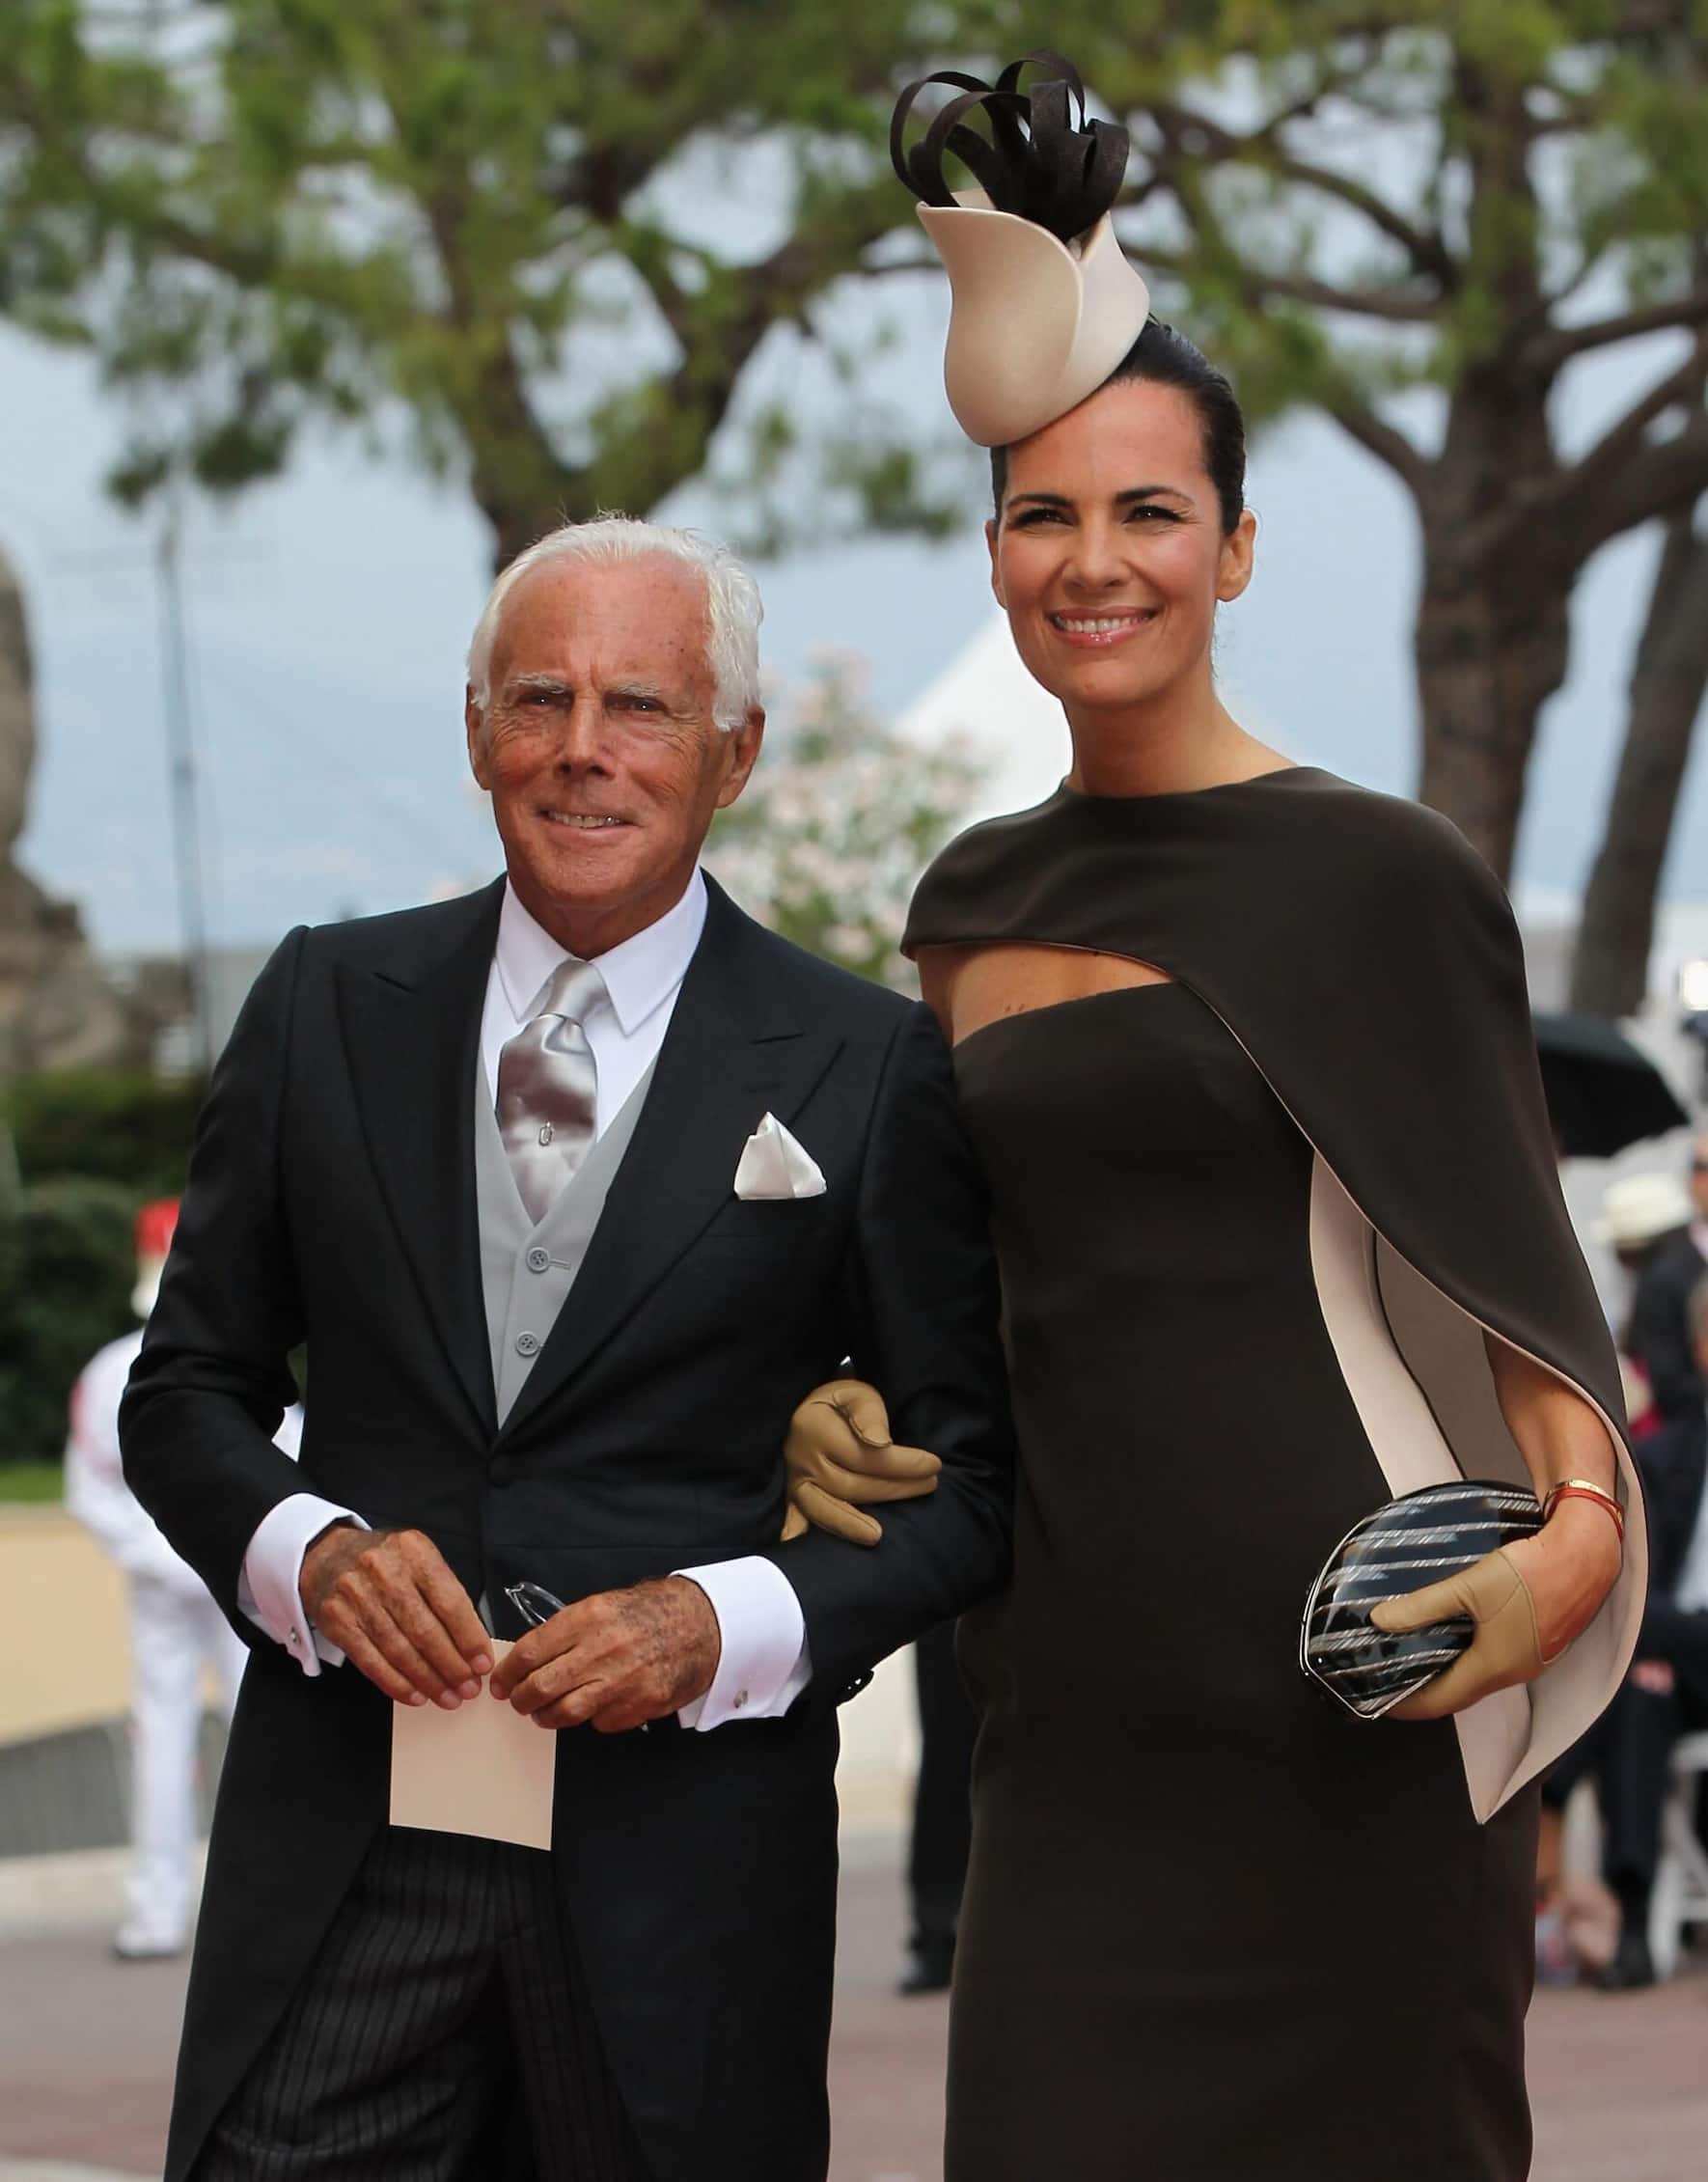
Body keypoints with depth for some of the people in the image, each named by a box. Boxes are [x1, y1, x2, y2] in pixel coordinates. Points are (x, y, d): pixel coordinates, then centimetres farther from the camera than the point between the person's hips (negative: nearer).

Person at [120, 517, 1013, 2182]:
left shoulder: (867, 1073, 0)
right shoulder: (327, 1009, 8)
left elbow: (975, 1481, 2)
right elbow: (187, 1387, 12)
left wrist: (726, 1625, -13)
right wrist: (308, 1549, -8)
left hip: (684, 1850, -1)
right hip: (342, 1838, 2)